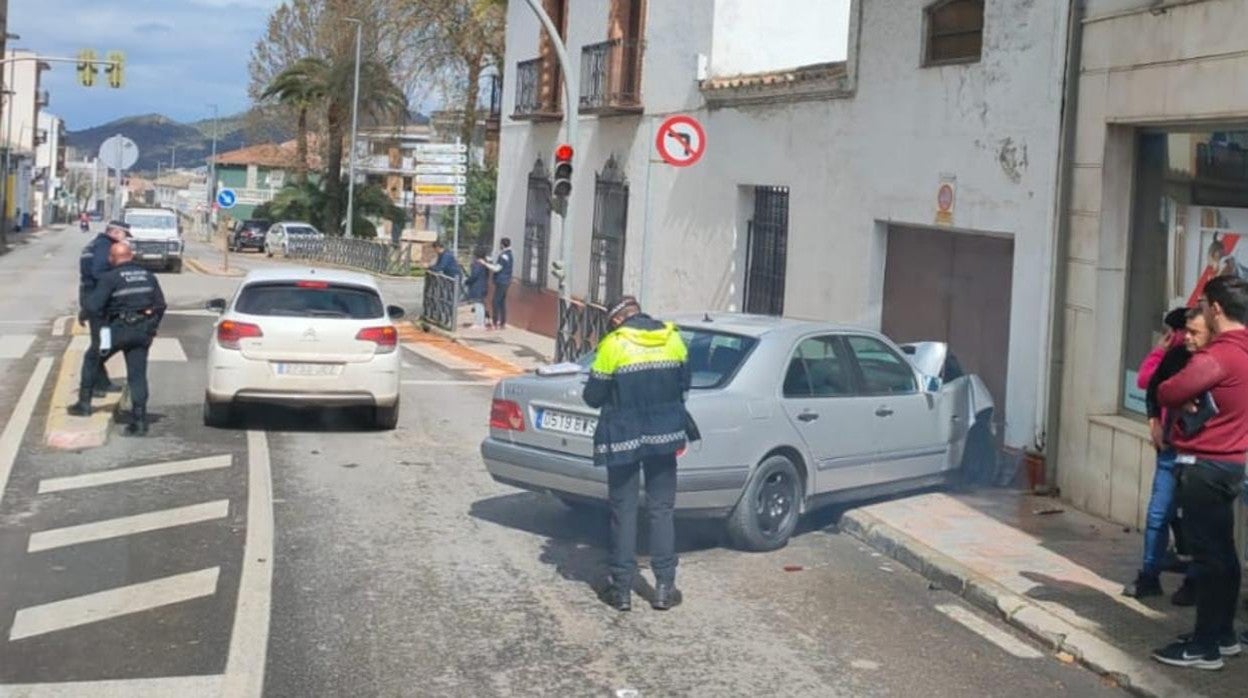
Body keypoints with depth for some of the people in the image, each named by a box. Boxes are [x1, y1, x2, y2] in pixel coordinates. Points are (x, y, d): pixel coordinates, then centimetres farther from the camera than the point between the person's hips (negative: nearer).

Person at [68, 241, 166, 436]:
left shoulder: (110, 278, -7)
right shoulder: (148, 276, 9)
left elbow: (93, 306, -14)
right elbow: (161, 305, 11)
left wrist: (105, 316, 6)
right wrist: (151, 329, 17)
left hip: (119, 329, -4)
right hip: (142, 332, 4)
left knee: (92, 361, 19)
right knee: (138, 375, 3)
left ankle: (84, 403, 21)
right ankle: (139, 421, -3)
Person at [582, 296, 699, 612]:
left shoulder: (613, 345, -11)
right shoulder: (673, 339, 2)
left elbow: (593, 396, -7)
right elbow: (683, 385, 12)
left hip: (623, 438, -3)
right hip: (665, 435, 3)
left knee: (623, 512, 6)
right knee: (662, 510, 11)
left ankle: (621, 589, 9)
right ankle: (664, 588, 12)